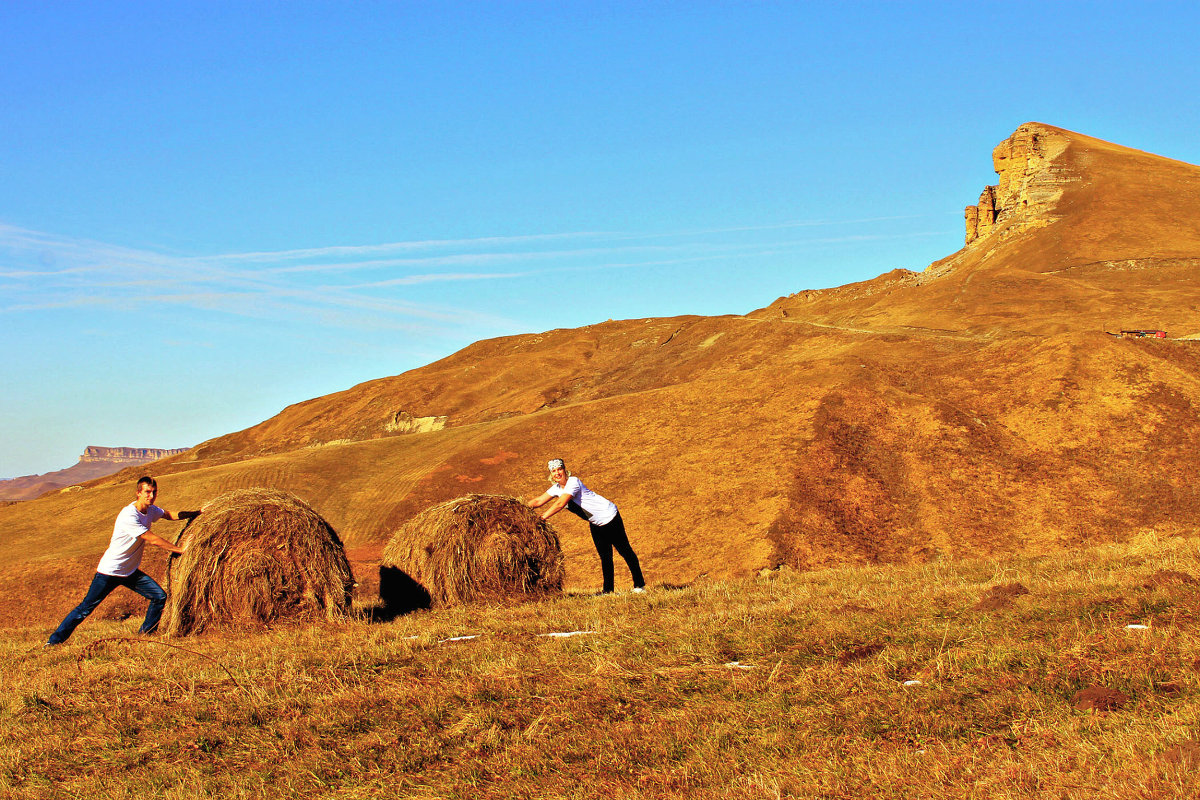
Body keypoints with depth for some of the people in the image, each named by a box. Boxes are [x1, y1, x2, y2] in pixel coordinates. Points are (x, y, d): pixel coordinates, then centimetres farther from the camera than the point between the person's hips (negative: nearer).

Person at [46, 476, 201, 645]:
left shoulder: (151, 510, -1)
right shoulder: (128, 515, -26)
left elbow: (170, 515, 19)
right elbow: (153, 539, -24)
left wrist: (196, 513, 7)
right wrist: (180, 550, -18)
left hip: (131, 572, 7)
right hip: (110, 571, -7)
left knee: (159, 596, -4)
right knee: (86, 608, -3)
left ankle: (145, 636, 10)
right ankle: (54, 641, 9)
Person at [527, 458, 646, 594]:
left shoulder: (573, 482, -25)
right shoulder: (556, 488, 1)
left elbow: (560, 504, -34)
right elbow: (538, 501, 0)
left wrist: (541, 518, -36)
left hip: (609, 516, -8)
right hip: (595, 524, 8)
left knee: (625, 551, 3)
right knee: (604, 556, 11)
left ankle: (639, 585, 12)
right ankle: (608, 590, 15)